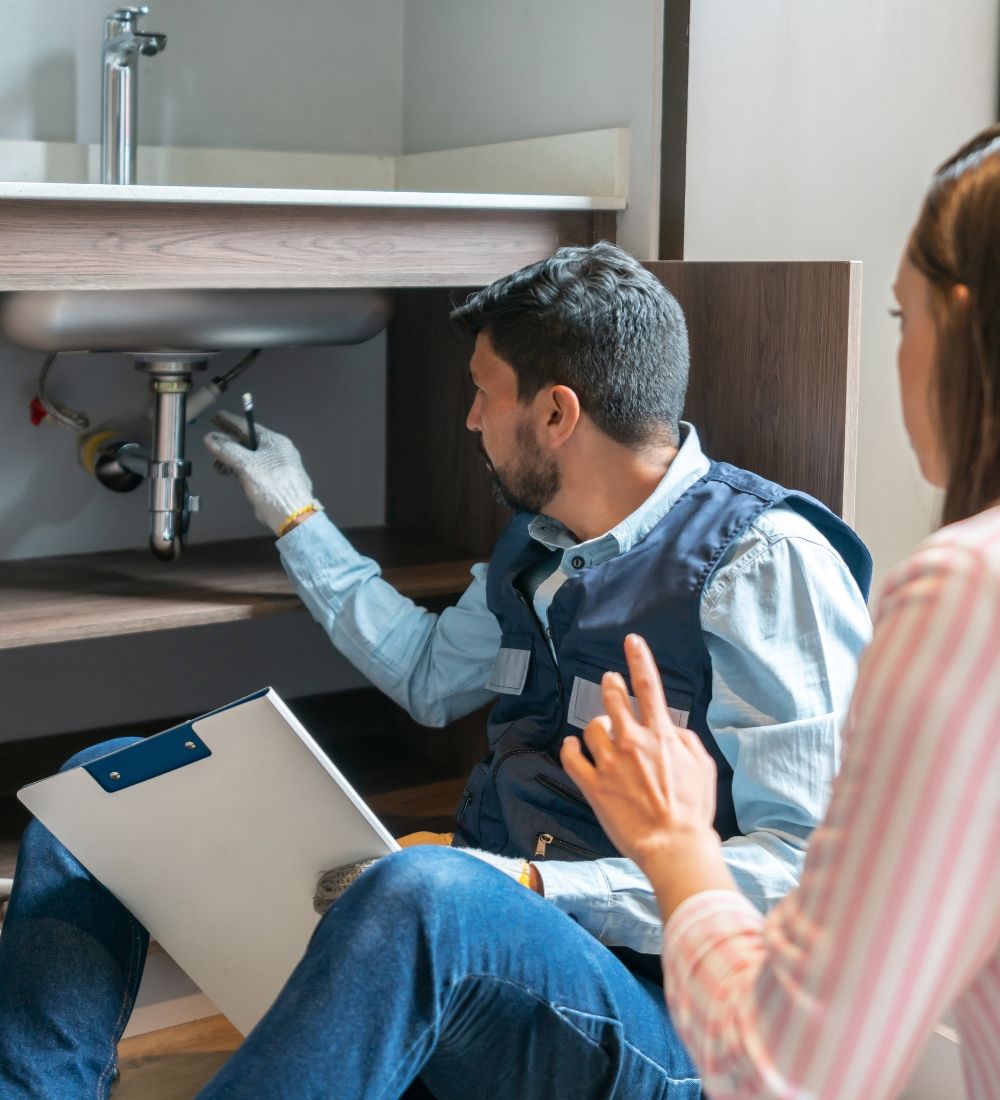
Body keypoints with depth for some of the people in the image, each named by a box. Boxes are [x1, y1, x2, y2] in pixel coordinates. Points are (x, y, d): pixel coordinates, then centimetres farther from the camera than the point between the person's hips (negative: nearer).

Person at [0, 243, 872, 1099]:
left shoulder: (765, 562, -13)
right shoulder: (538, 544, 13)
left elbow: (809, 865, -21)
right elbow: (430, 676, 34)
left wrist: (535, 885, -27)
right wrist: (296, 517, 36)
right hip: (477, 915, 9)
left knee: (429, 892, -44)